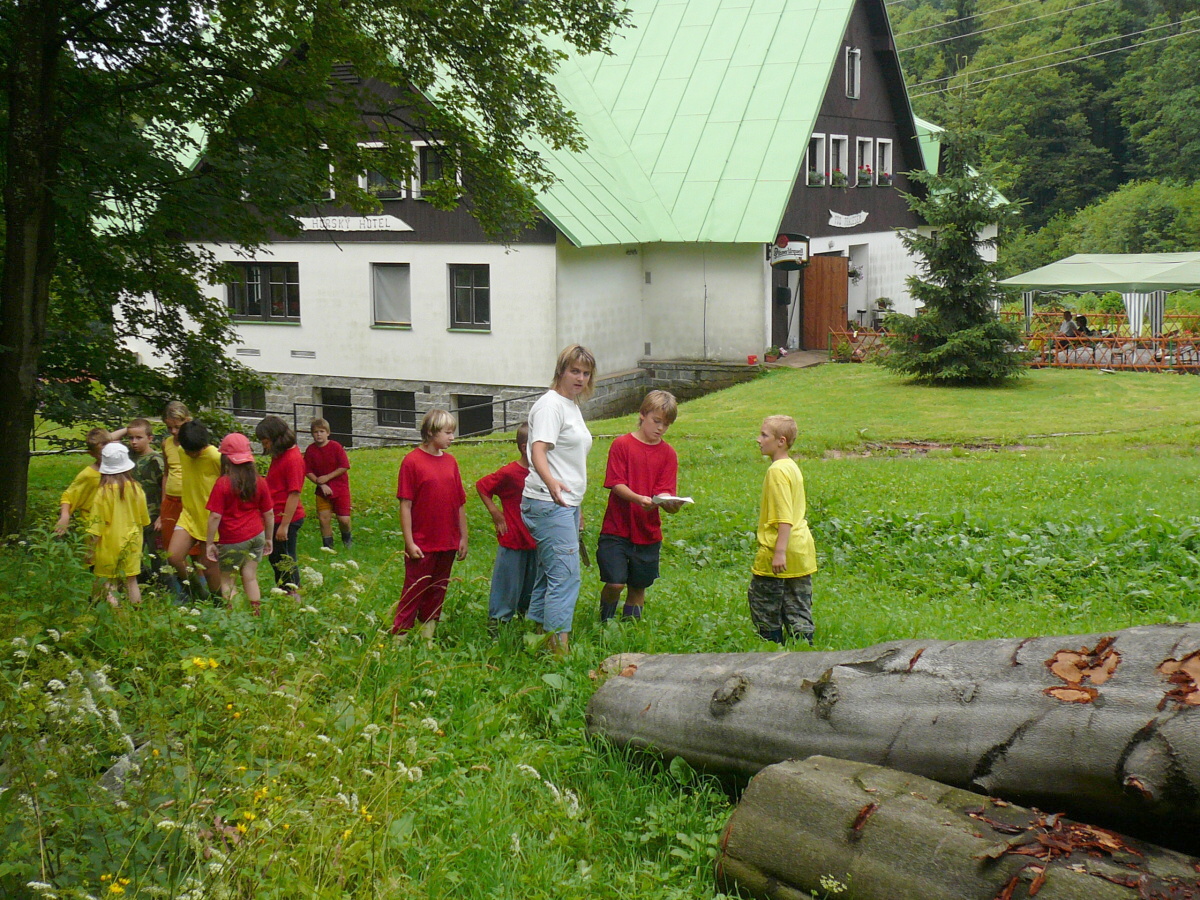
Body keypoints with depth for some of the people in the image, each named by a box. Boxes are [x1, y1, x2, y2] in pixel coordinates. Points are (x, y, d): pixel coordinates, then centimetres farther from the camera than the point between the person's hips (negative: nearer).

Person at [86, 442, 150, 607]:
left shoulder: (104, 491, -14)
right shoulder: (135, 488, -3)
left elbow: (96, 524, -12)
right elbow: (143, 519, 8)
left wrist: (90, 548, -4)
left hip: (109, 543, -4)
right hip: (131, 542, 4)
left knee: (110, 584, 2)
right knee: (131, 581, 12)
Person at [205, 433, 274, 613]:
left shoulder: (222, 484, -13)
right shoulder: (260, 482, 0)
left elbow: (215, 516, -14)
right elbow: (269, 513, 6)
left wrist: (210, 543, -7)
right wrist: (269, 538, 17)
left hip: (232, 539, -4)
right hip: (256, 535, 4)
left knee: (226, 579, 7)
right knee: (250, 577, 10)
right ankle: (256, 613, 9)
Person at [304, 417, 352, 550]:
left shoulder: (336, 447, -10)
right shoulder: (311, 450, -3)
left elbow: (344, 467, -11)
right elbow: (308, 471, -1)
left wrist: (327, 477, -16)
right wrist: (321, 484, -13)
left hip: (340, 488, -2)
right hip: (323, 490, 2)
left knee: (344, 519, -5)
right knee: (324, 518, -3)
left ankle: (346, 539, 26)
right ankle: (327, 546, 12)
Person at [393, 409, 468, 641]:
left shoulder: (450, 461, 7)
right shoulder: (412, 461, -9)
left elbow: (460, 504, 12)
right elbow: (405, 505, -10)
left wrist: (463, 538, 10)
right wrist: (409, 542, -13)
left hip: (447, 543, 6)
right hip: (421, 544, -6)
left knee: (437, 593, 12)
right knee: (414, 592, -1)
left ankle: (428, 635, 22)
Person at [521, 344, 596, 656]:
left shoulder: (572, 406, 18)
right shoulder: (550, 405, -11)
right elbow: (538, 450, -24)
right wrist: (550, 481, -44)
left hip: (565, 504, 10)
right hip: (548, 504, -10)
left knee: (550, 575, 12)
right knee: (566, 575, -14)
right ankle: (559, 647, -15)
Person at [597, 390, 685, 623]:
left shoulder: (667, 452, 6)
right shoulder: (622, 444, -4)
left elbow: (664, 490, 0)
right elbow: (616, 483, -11)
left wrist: (668, 503, -24)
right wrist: (638, 499, -28)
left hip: (648, 532, 4)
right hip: (617, 529, -4)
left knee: (638, 586, 10)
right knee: (615, 583, -10)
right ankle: (605, 623, 15)